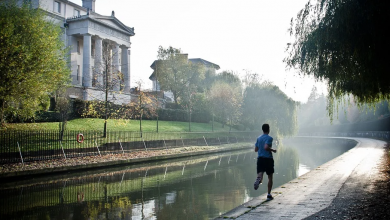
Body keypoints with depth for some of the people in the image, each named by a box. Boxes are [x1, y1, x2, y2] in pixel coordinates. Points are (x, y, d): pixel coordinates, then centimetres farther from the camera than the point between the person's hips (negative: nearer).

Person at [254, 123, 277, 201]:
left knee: (260, 174, -5)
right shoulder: (269, 138, -8)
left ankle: (258, 179, -42)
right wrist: (272, 150, -6)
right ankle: (269, 195, 11)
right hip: (268, 159, -4)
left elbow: (256, 149, 12)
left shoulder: (258, 138, 10)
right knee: (270, 177, 10)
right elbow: (266, 147, -22)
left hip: (260, 159, 4)